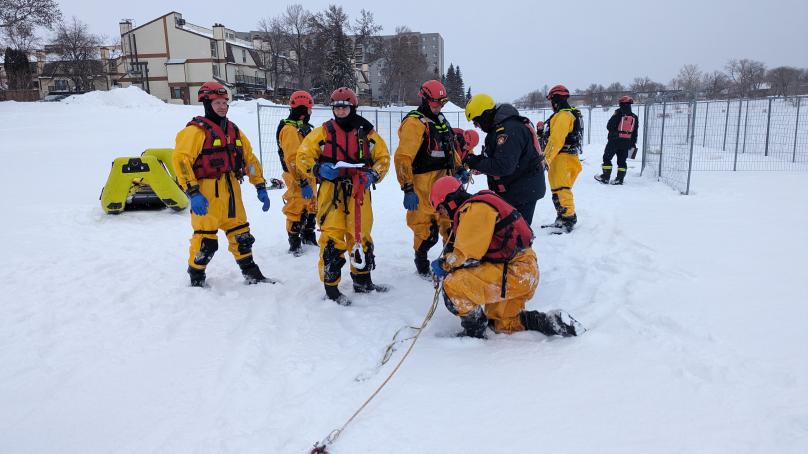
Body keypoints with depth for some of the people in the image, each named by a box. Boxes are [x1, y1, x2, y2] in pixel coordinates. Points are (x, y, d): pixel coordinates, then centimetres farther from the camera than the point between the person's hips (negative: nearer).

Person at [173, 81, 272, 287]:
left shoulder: (233, 129, 16)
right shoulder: (196, 130, -7)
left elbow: (249, 158, 19)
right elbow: (180, 159, -16)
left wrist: (260, 186, 12)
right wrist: (192, 192, -24)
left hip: (231, 192, 7)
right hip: (207, 193, -6)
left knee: (241, 234, 13)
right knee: (206, 238, -2)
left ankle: (251, 273, 26)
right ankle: (196, 277, 17)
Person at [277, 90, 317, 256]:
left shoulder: (303, 127, 15)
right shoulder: (290, 129, -18)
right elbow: (292, 160, -25)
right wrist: (303, 182, -26)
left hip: (307, 177, 10)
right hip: (298, 180, -10)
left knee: (311, 208, 20)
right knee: (297, 211, -2)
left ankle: (308, 236, 36)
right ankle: (294, 245, 9)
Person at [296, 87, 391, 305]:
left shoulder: (366, 132, 8)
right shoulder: (323, 131, 3)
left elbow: (383, 157, 13)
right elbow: (302, 156, 4)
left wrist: (373, 175, -5)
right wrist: (318, 169, -14)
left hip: (358, 192, 3)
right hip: (331, 191, -3)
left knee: (361, 236, 12)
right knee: (332, 238, -9)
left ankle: (362, 281, 29)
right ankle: (331, 286, 2)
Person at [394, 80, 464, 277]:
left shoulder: (440, 120, 15)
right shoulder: (414, 123, -14)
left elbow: (451, 147, 27)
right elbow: (403, 158, -20)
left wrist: (459, 169, 23)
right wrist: (408, 189, -24)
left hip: (444, 181, 8)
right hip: (424, 185, -8)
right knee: (426, 229, -2)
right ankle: (421, 263, 18)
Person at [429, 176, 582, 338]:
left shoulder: (474, 209, -17)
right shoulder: (478, 205, 16)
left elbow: (467, 254, -20)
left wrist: (444, 265, -3)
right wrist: (447, 261, 5)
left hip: (515, 273, -11)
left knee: (453, 285, -19)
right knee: (503, 324, 25)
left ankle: (474, 332, 0)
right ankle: (551, 321, 18)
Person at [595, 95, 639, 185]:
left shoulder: (618, 114, -8)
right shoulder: (634, 117, 9)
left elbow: (609, 126, -8)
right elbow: (635, 133, 13)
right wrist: (633, 145, 19)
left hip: (615, 140, -5)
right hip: (626, 142, 5)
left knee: (607, 158, 3)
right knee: (622, 160, 10)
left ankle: (605, 177, 1)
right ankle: (620, 178, 7)